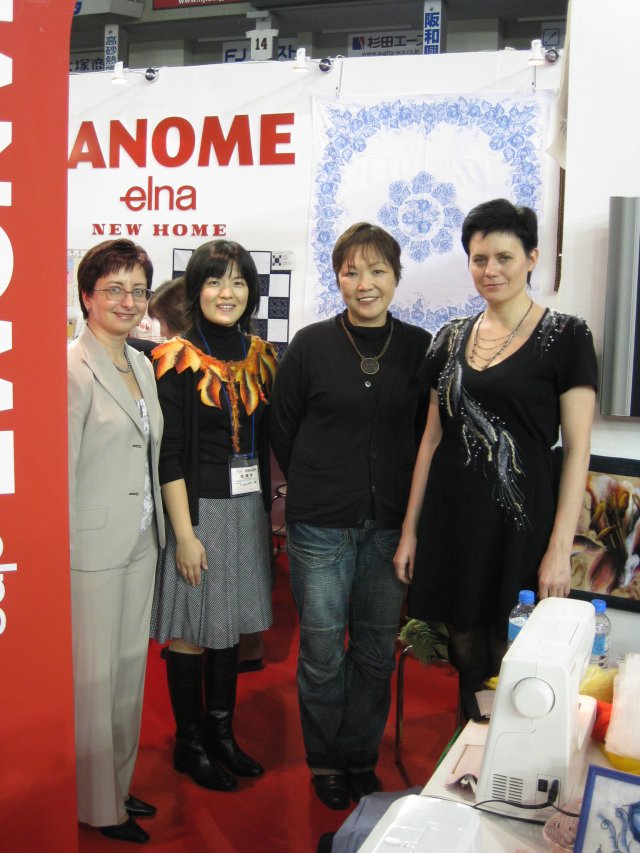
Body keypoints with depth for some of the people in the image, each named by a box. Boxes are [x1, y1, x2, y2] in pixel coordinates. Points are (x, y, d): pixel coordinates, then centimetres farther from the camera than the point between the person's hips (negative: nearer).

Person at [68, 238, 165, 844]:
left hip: (140, 543, 8)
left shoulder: (142, 365, 11)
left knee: (130, 669, 17)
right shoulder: (74, 369, -15)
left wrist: (160, 532, 15)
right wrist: (66, 552, -13)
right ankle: (96, 807, 23)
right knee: (94, 678, 5)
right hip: (93, 548, -8)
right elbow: (62, 471, -15)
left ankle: (119, 786, 34)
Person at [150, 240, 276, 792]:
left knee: (230, 623, 15)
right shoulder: (178, 359, -10)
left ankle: (222, 733, 31)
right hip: (197, 508, -5)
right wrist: (185, 533, -16)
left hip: (248, 507, 6)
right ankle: (190, 744, 22)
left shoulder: (261, 356, 7)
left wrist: (274, 505, 9)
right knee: (192, 630, 5)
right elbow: (169, 453, -13)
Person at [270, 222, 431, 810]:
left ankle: (362, 758, 32)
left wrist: (399, 492, 7)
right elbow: (282, 430, 4)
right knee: (323, 653, 7)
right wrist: (316, 488, 8)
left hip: (390, 524, 2)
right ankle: (325, 761, 29)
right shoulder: (311, 345, -3)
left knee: (376, 652, 12)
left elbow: (428, 433, 10)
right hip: (320, 525, -2)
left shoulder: (419, 347, 1)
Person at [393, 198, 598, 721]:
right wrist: (411, 529, 9)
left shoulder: (566, 337, -4)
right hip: (451, 516, 4)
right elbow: (433, 437, 12)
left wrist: (561, 548, -13)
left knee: (511, 657, 3)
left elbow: (577, 449, -7)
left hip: (520, 520, -4)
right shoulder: (452, 338, 9)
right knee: (465, 647, 13)